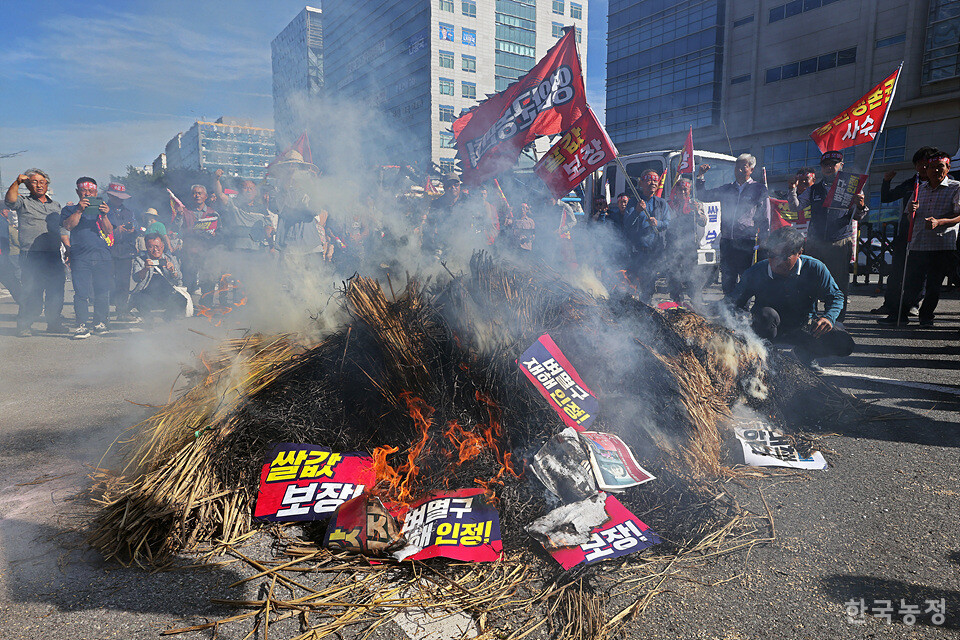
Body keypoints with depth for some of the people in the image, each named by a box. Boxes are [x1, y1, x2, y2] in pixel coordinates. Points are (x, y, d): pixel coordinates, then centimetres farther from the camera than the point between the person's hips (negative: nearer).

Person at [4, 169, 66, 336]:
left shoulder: (56, 205, 21)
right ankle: (24, 325, 4)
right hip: (31, 255, -4)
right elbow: (10, 201, -15)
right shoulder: (24, 202, 8)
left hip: (54, 255, 4)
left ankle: (55, 323, 16)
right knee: (31, 293, -6)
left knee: (56, 291, 4)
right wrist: (17, 182, -22)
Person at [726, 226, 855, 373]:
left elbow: (835, 295, -2)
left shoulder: (814, 269, -13)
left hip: (804, 326, 2)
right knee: (766, 314, -37)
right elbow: (735, 298, -10)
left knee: (844, 344, -18)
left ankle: (805, 353, 15)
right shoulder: (756, 273, -16)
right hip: (769, 329, -2)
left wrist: (829, 317, -23)